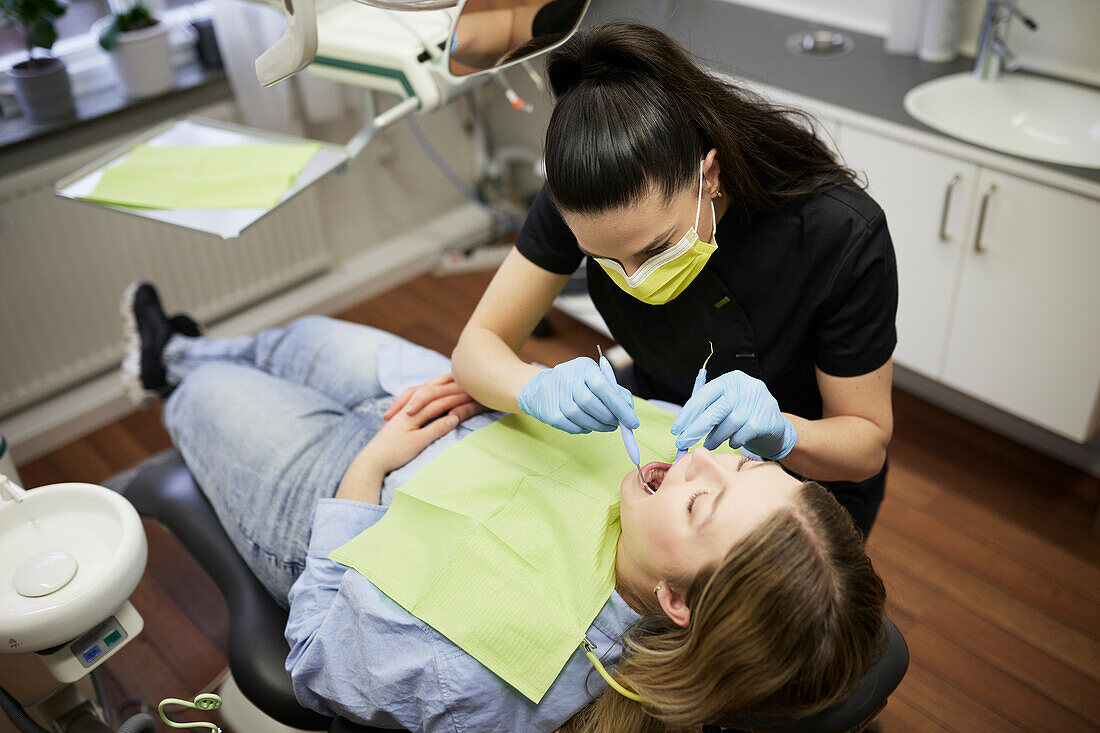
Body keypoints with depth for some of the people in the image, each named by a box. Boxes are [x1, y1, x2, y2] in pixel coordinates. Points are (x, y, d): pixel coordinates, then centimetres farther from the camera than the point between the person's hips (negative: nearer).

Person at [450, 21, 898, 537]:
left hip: (800, 476, -2)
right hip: (652, 432, 3)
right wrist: (538, 388, -41)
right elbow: (478, 344, -18)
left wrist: (780, 432, -40)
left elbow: (868, 444, -18)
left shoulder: (841, 235, -31)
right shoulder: (581, 197, -24)